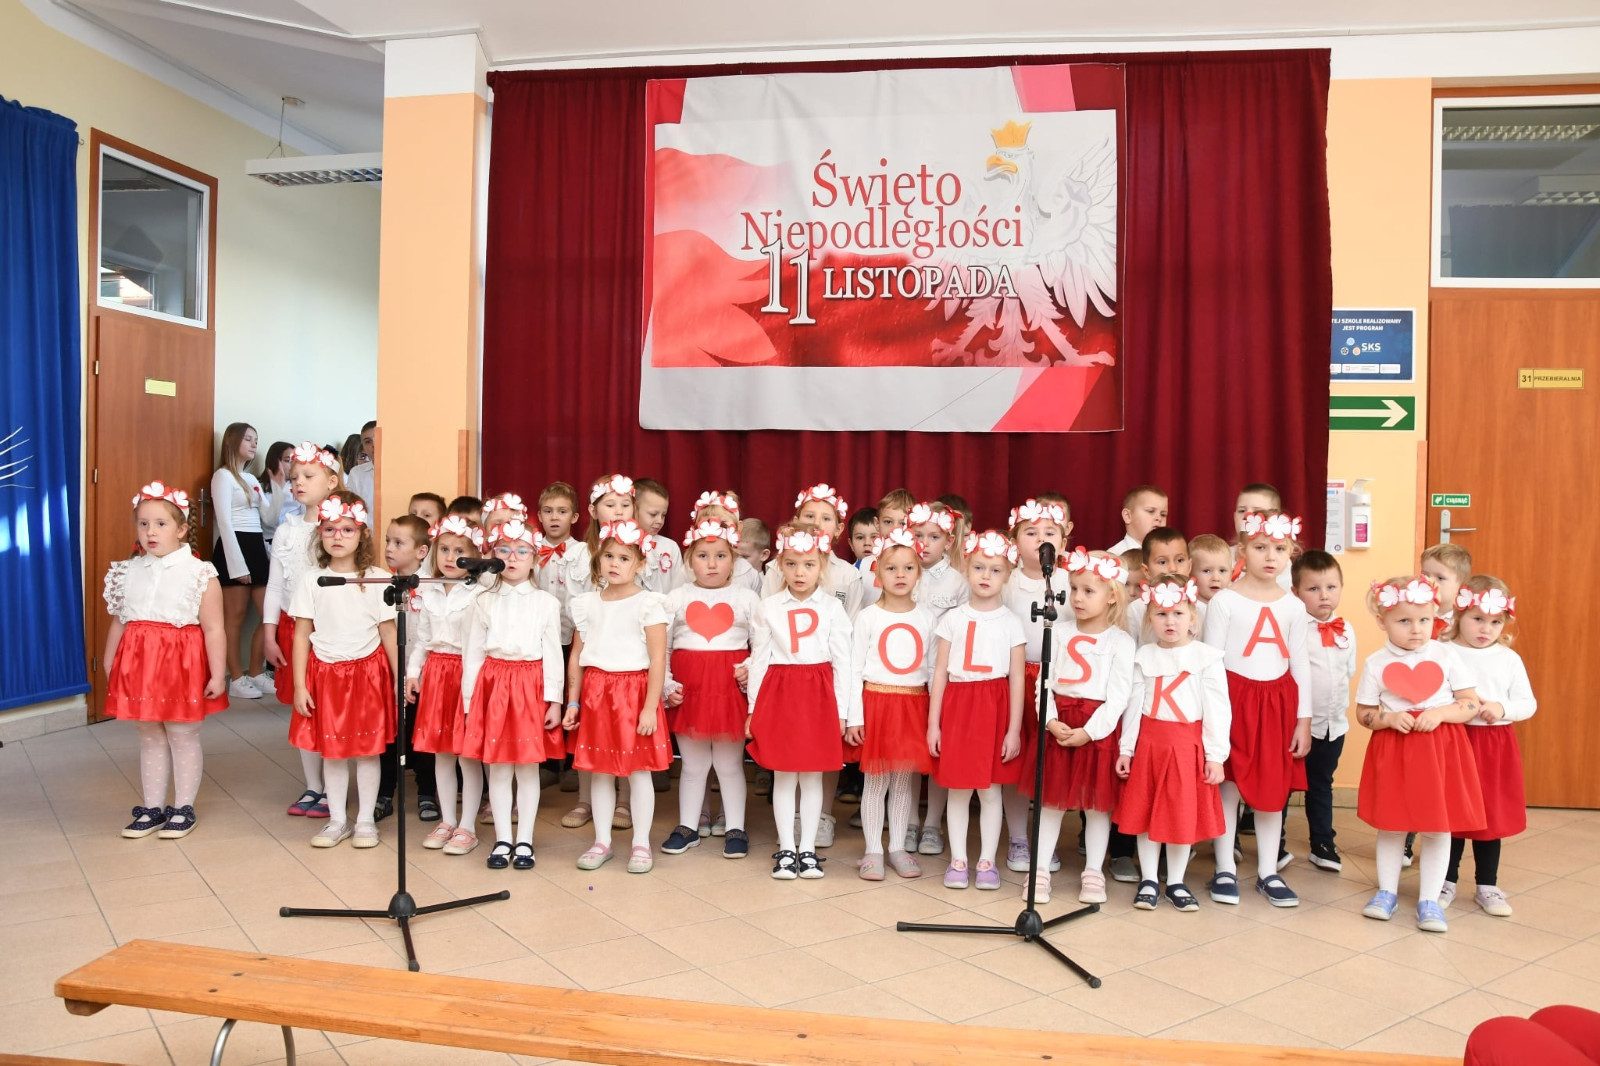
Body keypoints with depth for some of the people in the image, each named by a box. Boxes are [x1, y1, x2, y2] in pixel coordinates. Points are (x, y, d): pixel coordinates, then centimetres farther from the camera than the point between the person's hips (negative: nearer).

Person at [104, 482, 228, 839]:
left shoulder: (199, 573, -9)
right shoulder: (129, 572, 6)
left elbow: (213, 629, -10)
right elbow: (118, 622, 13)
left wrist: (217, 674, -12)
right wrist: (109, 665, 14)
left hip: (182, 665, -5)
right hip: (139, 663, 5)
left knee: (183, 737, 6)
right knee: (149, 738, 14)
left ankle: (183, 809, 18)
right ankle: (152, 809, 24)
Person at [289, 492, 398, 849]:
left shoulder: (378, 579, -4)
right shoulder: (311, 580, -1)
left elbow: (389, 633, -1)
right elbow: (301, 635, 0)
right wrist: (299, 685, -3)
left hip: (368, 672, -1)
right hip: (324, 673, 1)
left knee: (367, 748, 6)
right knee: (331, 750, 9)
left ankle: (366, 820, 20)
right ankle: (337, 820, 23)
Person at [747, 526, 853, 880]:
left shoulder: (832, 608, 0)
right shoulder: (769, 607, 1)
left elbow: (842, 662, 0)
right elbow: (758, 659, 3)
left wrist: (841, 711, -2)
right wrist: (753, 708, 2)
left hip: (819, 695, 0)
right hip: (779, 692, 0)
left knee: (812, 776, 7)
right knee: (783, 776, 6)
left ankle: (807, 848, 18)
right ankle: (786, 849, 16)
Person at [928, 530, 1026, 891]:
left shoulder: (1012, 624, 1)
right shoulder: (953, 619, 3)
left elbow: (1017, 680, 1)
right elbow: (940, 673, 3)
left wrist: (1014, 729, -4)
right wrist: (933, 723, 1)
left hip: (995, 709, -1)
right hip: (957, 707, 1)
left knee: (990, 790, 5)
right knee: (957, 790, 6)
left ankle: (987, 861, 18)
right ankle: (958, 860, 18)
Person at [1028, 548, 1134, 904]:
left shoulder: (1120, 641, -4)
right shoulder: (1059, 632, 4)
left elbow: (1118, 697, -8)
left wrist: (1089, 731, -16)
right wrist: (1052, 721, -12)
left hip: (1098, 730, -2)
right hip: (1058, 726, 3)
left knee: (1096, 803, 8)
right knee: (1050, 799, 8)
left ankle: (1093, 873, 21)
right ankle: (1040, 870, 17)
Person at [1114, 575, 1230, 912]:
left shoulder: (1206, 657, -4)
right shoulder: (1144, 657, 3)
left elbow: (1217, 708, -4)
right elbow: (1134, 705, 5)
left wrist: (1215, 755, -7)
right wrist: (1125, 749, 4)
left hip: (1188, 745, -2)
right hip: (1148, 742, 2)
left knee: (1184, 815, 7)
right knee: (1146, 812, 8)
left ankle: (1176, 882, 23)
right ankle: (1148, 880, 21)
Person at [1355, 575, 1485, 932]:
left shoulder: (1447, 655, -3)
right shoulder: (1376, 663, -3)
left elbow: (1471, 704, -1)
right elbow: (1363, 713, 1)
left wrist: (1440, 713, -18)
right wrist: (1390, 718, -17)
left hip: (1442, 749, 0)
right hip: (1392, 752, 0)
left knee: (1437, 828, 5)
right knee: (1391, 826, 11)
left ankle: (1429, 901, 18)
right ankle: (1387, 892, 26)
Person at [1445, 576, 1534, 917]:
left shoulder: (1509, 659, 2)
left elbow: (1528, 704, 4)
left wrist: (1503, 708, -14)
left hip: (1496, 746, 3)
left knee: (1491, 816, 11)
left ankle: (1487, 886, 26)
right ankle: (1447, 881, 22)